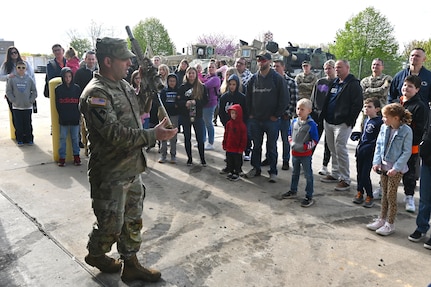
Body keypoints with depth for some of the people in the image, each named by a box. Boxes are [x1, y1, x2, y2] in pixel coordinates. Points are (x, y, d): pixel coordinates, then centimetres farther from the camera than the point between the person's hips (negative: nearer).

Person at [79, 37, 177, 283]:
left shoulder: (123, 84, 7)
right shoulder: (96, 93, -20)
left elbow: (138, 109, 21)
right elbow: (115, 134, -28)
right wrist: (153, 135, -29)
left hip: (132, 168, 8)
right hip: (110, 174, -8)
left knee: (133, 220, 17)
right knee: (111, 224, 10)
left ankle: (131, 265, 33)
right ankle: (96, 254, 40)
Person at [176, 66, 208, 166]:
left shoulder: (202, 87, 2)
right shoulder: (182, 87, 3)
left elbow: (205, 101, -2)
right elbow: (178, 101, -1)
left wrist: (195, 102, -17)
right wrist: (185, 103, -20)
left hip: (197, 116, -1)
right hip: (185, 116, 1)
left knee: (200, 138, 0)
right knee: (187, 138, 9)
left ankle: (202, 159, 12)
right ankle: (189, 158, 21)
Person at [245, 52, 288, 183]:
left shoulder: (277, 78, -5)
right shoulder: (253, 79, 8)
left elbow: (283, 99, -7)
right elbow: (248, 97, 14)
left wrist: (276, 115, -9)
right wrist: (250, 113, 6)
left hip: (271, 120, -4)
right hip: (255, 120, 4)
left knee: (272, 147, 5)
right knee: (256, 146, 13)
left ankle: (273, 172, 15)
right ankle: (255, 168, 26)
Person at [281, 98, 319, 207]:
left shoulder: (311, 124, -16)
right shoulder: (294, 122, 1)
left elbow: (315, 140, -15)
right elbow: (290, 134, 14)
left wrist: (304, 146, -22)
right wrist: (292, 142, -4)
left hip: (306, 155, -6)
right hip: (295, 153, 6)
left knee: (308, 175, 3)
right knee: (295, 173, 21)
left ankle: (309, 197, 12)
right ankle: (293, 191, 38)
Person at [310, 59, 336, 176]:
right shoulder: (319, 82, 9)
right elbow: (313, 98, 11)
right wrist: (311, 112, 6)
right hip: (317, 114, 2)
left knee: (328, 142, 6)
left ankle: (324, 165, 17)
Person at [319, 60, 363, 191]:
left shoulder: (353, 84, -8)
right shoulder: (334, 83, 17)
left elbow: (357, 104, -13)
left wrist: (350, 121, -16)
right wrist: (323, 116, 15)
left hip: (342, 123, -8)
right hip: (328, 121, 8)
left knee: (340, 150, -8)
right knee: (333, 150, 15)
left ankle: (345, 179, 1)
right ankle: (335, 174, 27)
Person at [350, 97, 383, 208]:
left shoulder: (379, 122, -14)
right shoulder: (365, 120, 11)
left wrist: (368, 147, -23)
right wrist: (356, 135, 7)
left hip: (370, 153, -7)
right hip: (360, 151, 7)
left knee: (365, 175, -3)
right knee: (359, 173, 15)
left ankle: (370, 197, 14)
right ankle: (359, 193, 30)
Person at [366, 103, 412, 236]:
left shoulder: (406, 131, -15)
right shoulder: (384, 128, 0)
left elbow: (407, 152, -14)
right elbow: (378, 145, 6)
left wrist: (396, 168, -18)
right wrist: (376, 162, -3)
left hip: (396, 169, -5)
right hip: (384, 166, 5)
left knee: (391, 195, 1)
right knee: (384, 193, 15)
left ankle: (390, 224, 14)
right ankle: (382, 219, 27)